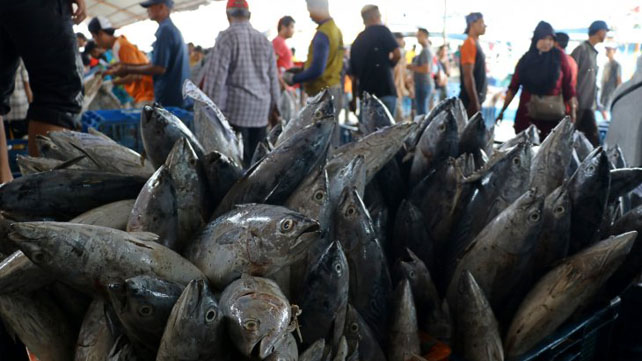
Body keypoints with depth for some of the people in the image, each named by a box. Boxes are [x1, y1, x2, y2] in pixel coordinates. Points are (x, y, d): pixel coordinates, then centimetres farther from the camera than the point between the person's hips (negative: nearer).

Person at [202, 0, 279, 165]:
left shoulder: (227, 37, -5)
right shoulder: (264, 40, 11)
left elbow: (216, 75, -9)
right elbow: (273, 77, 15)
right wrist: (274, 106, 23)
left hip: (235, 107, -5)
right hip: (261, 109, 5)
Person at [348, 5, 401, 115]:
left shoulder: (356, 42, 17)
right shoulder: (381, 31, 0)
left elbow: (353, 75, 19)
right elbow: (397, 54, -13)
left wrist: (354, 98, 24)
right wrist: (390, 64, 9)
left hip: (364, 93, 6)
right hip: (385, 90, -6)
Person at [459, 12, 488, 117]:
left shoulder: (475, 44, 15)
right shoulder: (469, 44, -14)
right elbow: (468, 76, -21)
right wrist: (475, 102, -22)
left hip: (476, 99, 10)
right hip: (471, 101, -10)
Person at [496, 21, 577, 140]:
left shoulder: (559, 57, 1)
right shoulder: (526, 59, 5)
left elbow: (568, 85, 1)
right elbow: (513, 87, 6)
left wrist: (572, 111, -3)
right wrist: (502, 110, 2)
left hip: (552, 114, -1)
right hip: (526, 112, 1)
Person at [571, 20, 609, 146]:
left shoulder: (593, 52, 18)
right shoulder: (581, 49, -8)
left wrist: (595, 102, 17)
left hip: (589, 105, 9)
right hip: (578, 104, -8)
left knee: (593, 138, 7)